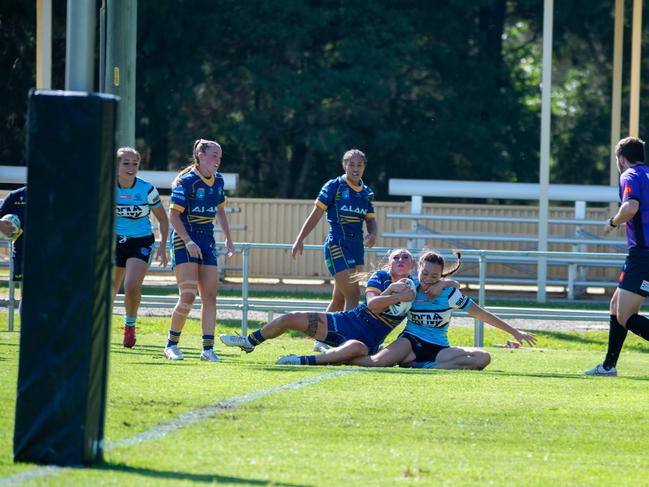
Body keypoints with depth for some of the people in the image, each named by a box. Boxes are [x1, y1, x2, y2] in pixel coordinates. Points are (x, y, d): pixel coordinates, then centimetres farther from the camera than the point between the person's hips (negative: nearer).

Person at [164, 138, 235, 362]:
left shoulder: (218, 180, 9)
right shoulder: (186, 181, -12)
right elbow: (173, 214, -15)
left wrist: (228, 238, 19)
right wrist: (188, 242, -22)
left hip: (207, 240, 7)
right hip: (184, 240, -7)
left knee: (210, 297, -1)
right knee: (188, 296, -14)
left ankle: (208, 349, -1)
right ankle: (172, 344, 0)